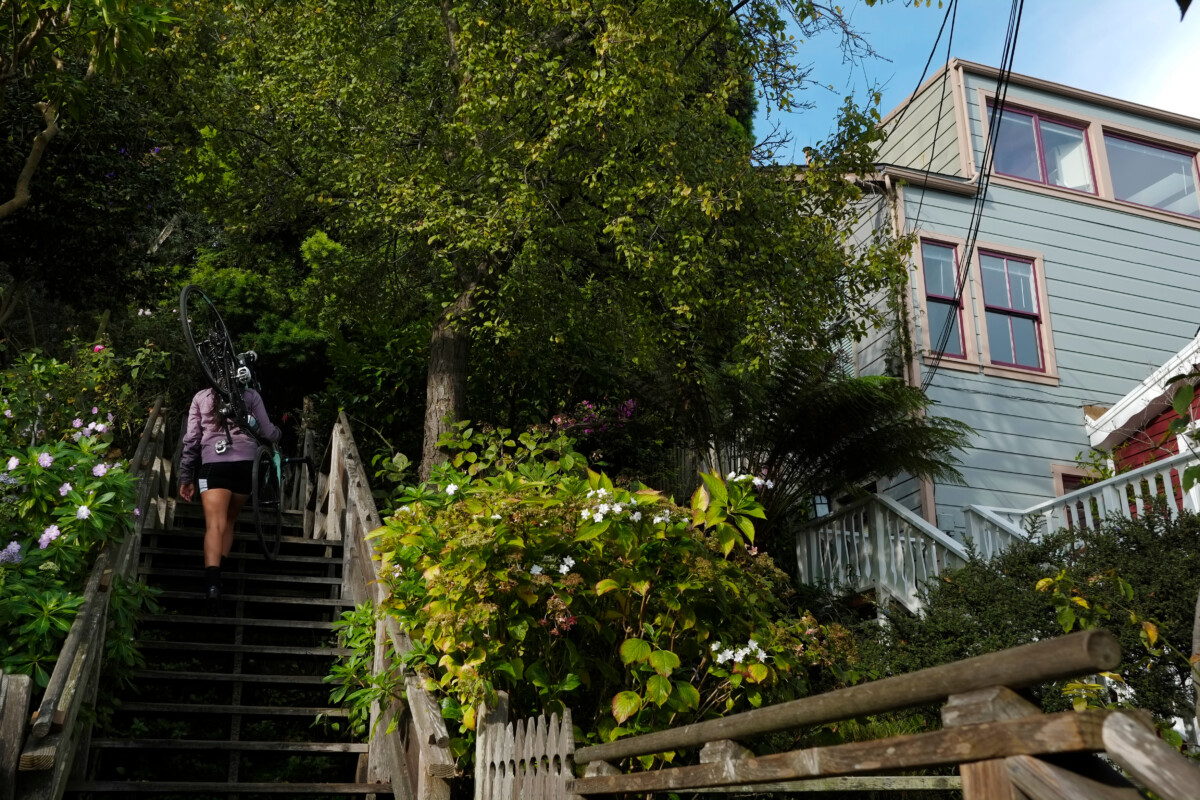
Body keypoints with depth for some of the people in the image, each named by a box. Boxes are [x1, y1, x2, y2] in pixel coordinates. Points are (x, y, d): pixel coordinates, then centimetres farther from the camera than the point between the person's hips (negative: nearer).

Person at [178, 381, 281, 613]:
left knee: (215, 525, -13)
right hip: (245, 464, 1)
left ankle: (212, 583, -32)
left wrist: (185, 478, 14)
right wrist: (279, 433, 34)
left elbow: (191, 439, 11)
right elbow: (267, 432, 10)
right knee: (229, 521, 19)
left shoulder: (201, 397, 14)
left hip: (213, 465, -1)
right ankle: (217, 574, 9)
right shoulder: (251, 396, 11)